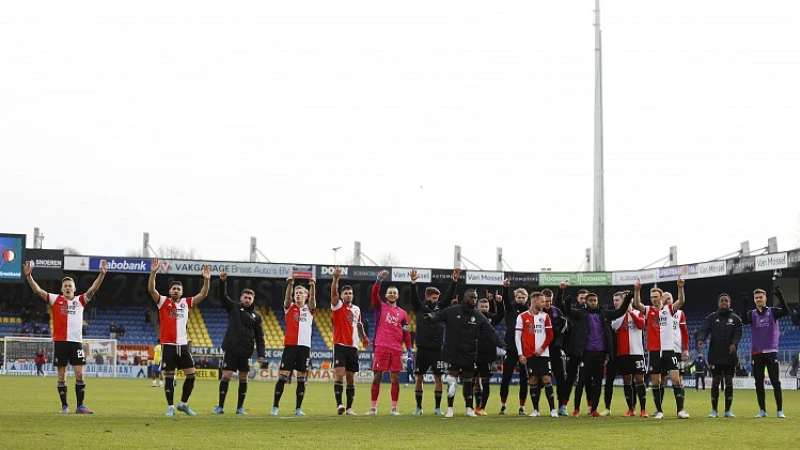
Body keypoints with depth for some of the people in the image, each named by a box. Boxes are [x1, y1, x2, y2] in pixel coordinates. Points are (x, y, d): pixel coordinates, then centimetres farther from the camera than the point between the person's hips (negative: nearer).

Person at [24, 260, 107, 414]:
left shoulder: (80, 300, 9)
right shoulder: (56, 300, 6)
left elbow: (93, 289, -1)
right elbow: (37, 290, -1)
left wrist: (102, 274, -15)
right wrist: (28, 276, -14)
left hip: (76, 341, 1)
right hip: (60, 341, -1)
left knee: (80, 374, -4)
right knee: (62, 375, 3)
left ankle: (80, 406, 1)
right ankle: (64, 406, 10)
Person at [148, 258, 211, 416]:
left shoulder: (186, 302, 10)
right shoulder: (163, 302, 2)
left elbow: (203, 294, 5)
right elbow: (151, 289, -13)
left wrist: (207, 279, -10)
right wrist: (153, 272, -25)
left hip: (183, 345, 3)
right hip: (168, 345, -3)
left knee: (191, 374, 0)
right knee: (169, 377, 0)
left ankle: (183, 404, 15)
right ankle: (170, 407, 6)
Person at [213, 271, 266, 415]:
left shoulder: (256, 316, 10)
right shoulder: (233, 307, 7)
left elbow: (259, 337, 8)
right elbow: (222, 296, -6)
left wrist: (261, 354, -1)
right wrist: (222, 282, -22)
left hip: (246, 351, 2)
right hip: (230, 349, -2)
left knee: (243, 378, 5)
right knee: (226, 376, -6)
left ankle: (240, 407, 14)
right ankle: (220, 407, 0)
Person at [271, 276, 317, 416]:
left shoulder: (309, 309, 10)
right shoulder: (289, 307, 9)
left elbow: (312, 298, -8)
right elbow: (287, 297, -11)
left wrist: (313, 286, -29)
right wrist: (290, 285, -31)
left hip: (305, 346, 1)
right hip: (290, 345, -1)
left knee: (301, 378, 2)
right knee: (283, 376, -6)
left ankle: (298, 408, 8)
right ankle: (275, 406, -1)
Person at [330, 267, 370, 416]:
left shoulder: (357, 309, 14)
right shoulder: (338, 306, 0)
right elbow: (333, 293, -18)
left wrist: (364, 338, 36)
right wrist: (336, 279, -33)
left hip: (353, 347, 5)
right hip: (340, 346, -5)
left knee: (351, 378, 5)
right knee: (339, 374, -17)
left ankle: (349, 407, 9)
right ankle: (339, 404, -21)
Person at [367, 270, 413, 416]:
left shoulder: (402, 313, 15)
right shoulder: (380, 307, 10)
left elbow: (406, 333, 12)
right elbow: (374, 293, -8)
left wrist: (409, 350, 4)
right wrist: (379, 280, -25)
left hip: (397, 349, 2)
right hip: (381, 347, -2)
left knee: (395, 378, 1)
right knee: (377, 377, -2)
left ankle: (394, 408, 6)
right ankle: (373, 407, 2)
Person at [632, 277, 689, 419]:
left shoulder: (669, 309, 5)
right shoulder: (648, 310, 5)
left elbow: (681, 301, -11)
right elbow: (636, 304, -13)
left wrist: (680, 288, -28)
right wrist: (637, 290, -28)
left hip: (669, 349, -1)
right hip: (653, 350, 1)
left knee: (675, 378, -9)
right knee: (655, 381, 4)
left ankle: (680, 409, -6)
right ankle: (659, 411, 13)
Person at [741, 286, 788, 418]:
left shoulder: (772, 312, 4)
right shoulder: (751, 314, 8)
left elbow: (785, 311, -15)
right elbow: (744, 320, -14)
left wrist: (780, 297, -28)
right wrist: (744, 305, -24)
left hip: (771, 352, -2)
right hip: (756, 353, 2)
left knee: (776, 382, -4)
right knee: (759, 383, 5)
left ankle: (780, 411, -4)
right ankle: (762, 411, 12)